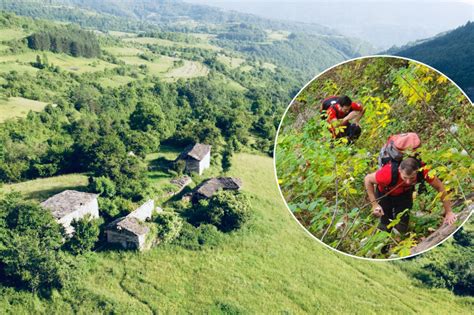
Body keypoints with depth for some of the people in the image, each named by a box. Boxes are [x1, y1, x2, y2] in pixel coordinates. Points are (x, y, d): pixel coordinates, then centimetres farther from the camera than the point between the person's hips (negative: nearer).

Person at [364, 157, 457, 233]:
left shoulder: (422, 171, -35)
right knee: (385, 228, -4)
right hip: (385, 194, -2)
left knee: (402, 228, -3)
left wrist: (448, 212, -15)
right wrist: (374, 204, -26)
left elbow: (439, 187, -19)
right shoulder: (389, 173, -43)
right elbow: (367, 180, -26)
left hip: (404, 193, 2)